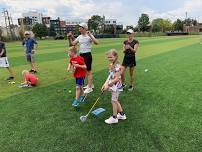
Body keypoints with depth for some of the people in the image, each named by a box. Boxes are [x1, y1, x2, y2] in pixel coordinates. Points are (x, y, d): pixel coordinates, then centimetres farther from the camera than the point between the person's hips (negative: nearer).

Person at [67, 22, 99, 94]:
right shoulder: (79, 37, 11)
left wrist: (90, 35, -29)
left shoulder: (89, 35, -8)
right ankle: (90, 84, 30)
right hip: (81, 55, 7)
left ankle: (90, 87, 5)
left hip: (87, 55, -7)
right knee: (85, 70, 15)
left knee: (89, 71, -3)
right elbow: (73, 43, 11)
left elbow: (96, 42, -22)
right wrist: (70, 38, -5)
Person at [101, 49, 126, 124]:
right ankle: (122, 114, 37)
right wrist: (105, 84, 2)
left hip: (116, 86, -9)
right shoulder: (111, 65, 6)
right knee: (115, 101, 19)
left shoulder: (118, 67, -22)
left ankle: (114, 118, 20)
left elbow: (116, 79, -25)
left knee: (114, 101, 3)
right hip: (112, 85, 9)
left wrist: (108, 85, -22)